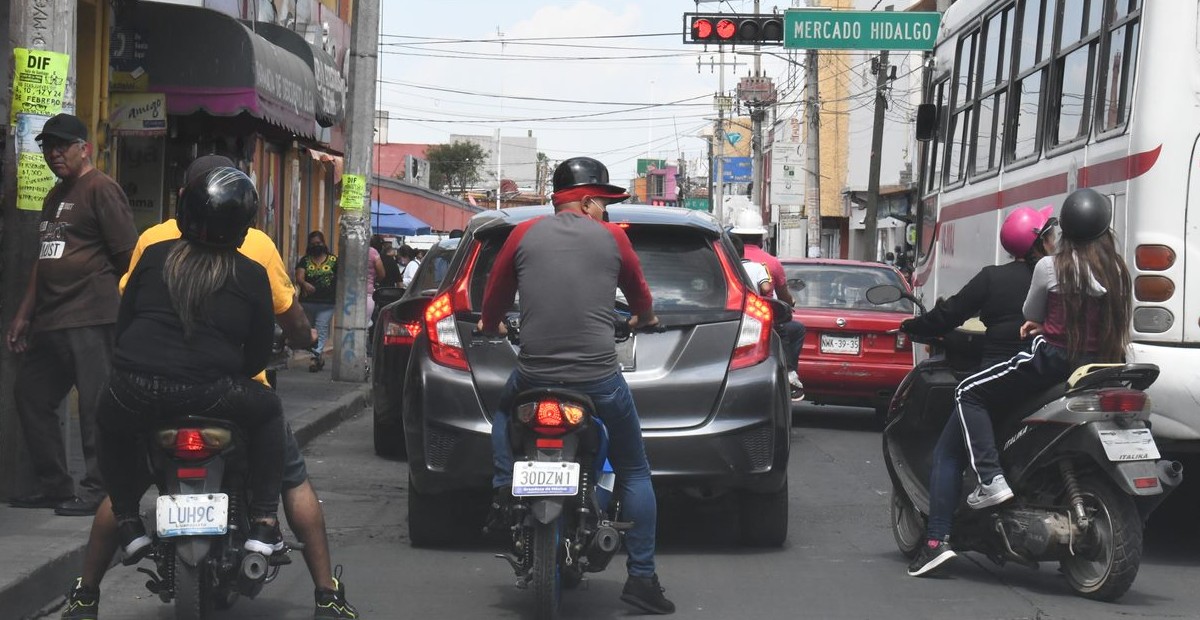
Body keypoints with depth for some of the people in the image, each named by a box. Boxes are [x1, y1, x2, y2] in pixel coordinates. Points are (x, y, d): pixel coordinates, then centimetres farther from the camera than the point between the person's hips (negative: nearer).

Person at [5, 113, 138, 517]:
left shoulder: (101, 189, -6)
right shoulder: (55, 197, 23)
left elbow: (128, 255, -11)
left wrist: (125, 308, -10)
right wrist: (24, 314, 24)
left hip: (90, 318, -10)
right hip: (51, 319, 10)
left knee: (95, 406, -7)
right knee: (30, 396, 12)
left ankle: (96, 490, -2)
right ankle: (54, 486, 19)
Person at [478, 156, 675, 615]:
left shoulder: (525, 234, 5)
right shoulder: (611, 238, 3)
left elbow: (496, 293, 16)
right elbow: (638, 290, 20)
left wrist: (490, 326, 39)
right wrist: (645, 318, 44)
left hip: (534, 375, 2)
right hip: (599, 379, -1)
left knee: (503, 410, 36)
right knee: (635, 474, 13)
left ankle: (505, 488, 15)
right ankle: (641, 578, 8)